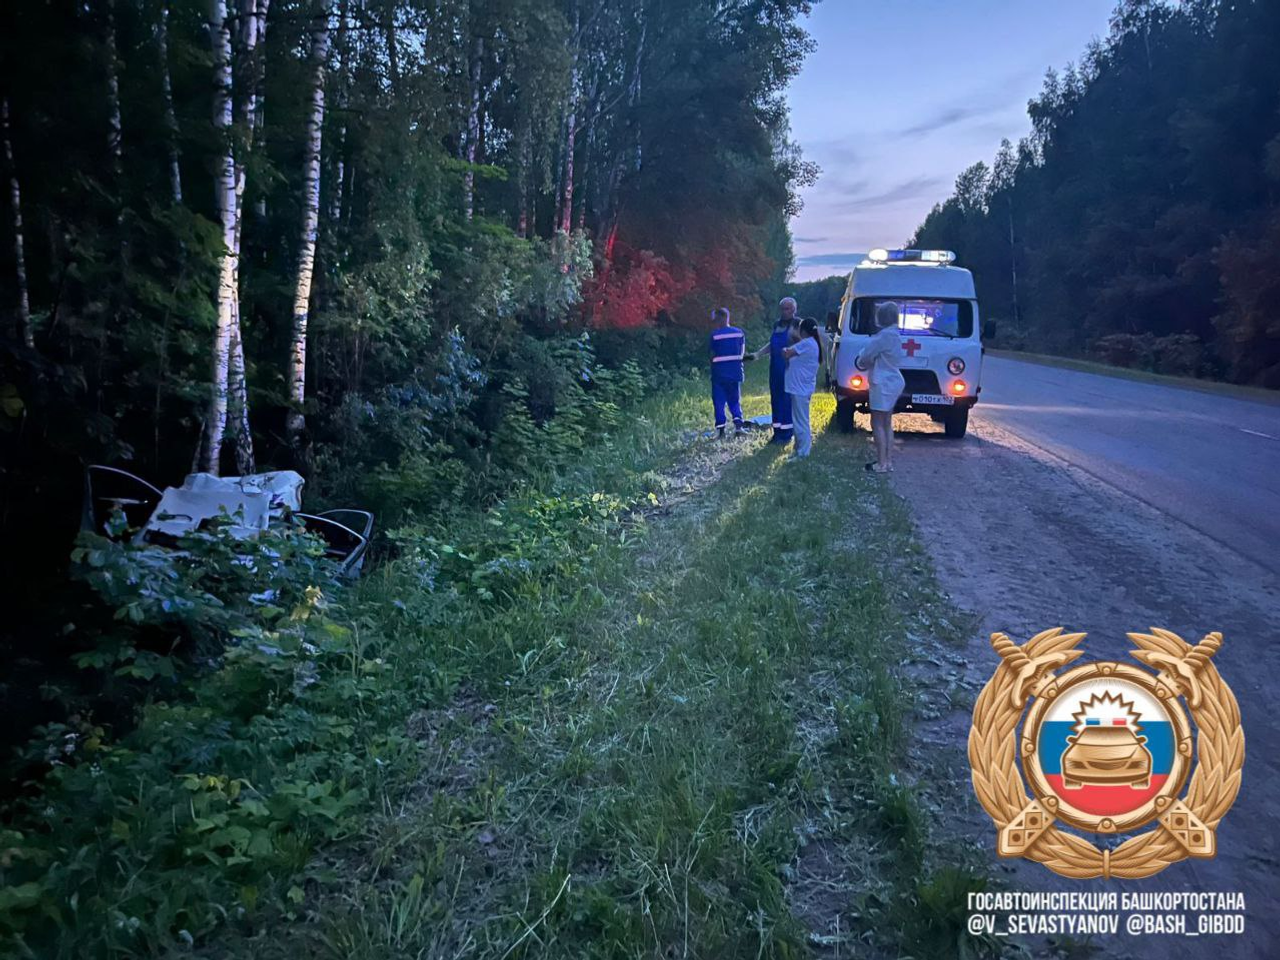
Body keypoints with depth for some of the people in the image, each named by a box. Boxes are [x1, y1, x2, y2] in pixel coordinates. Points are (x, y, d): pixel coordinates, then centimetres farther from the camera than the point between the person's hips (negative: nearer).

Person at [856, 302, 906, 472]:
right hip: (892, 382, 10)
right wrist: (866, 362, 2)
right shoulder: (894, 334, 13)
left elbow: (866, 356, -13)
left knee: (877, 424, -5)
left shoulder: (884, 335, -19)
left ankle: (881, 464, -4)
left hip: (882, 384, -10)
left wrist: (860, 362, 7)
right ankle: (888, 461, 18)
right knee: (887, 424, 14)